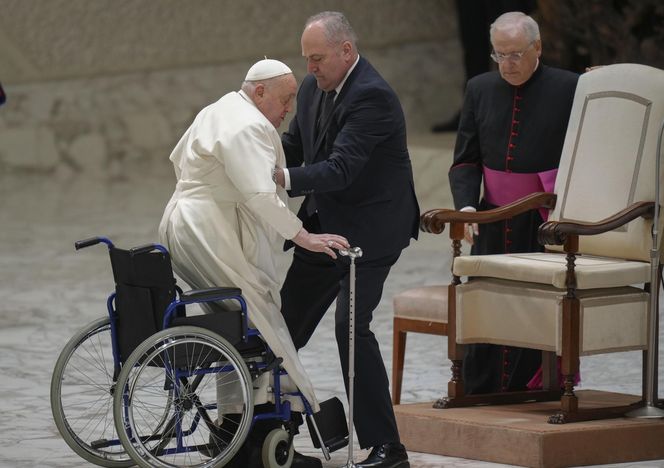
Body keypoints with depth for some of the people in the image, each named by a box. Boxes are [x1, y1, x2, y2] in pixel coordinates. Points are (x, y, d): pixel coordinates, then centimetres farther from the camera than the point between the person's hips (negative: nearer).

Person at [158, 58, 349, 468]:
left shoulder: (217, 111, 18)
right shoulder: (248, 128, -17)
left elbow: (179, 158, 30)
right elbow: (261, 195, -27)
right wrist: (304, 237, -26)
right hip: (210, 235, -11)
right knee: (261, 321, -11)